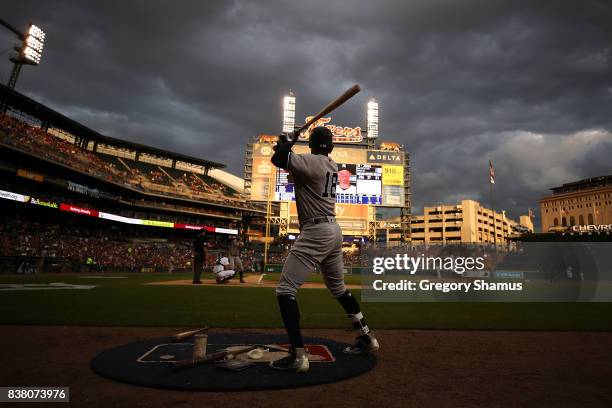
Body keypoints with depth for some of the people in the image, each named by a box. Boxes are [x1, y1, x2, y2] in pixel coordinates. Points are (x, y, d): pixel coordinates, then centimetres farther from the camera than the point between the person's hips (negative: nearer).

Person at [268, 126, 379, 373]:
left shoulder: (311, 162, -10)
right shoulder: (332, 166, 13)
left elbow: (278, 159, -18)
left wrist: (285, 142, 2)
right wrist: (286, 149, 15)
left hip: (315, 232, -9)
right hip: (333, 231, 9)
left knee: (285, 289, -6)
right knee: (338, 288, 23)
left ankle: (298, 355, -11)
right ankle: (366, 337, 31)